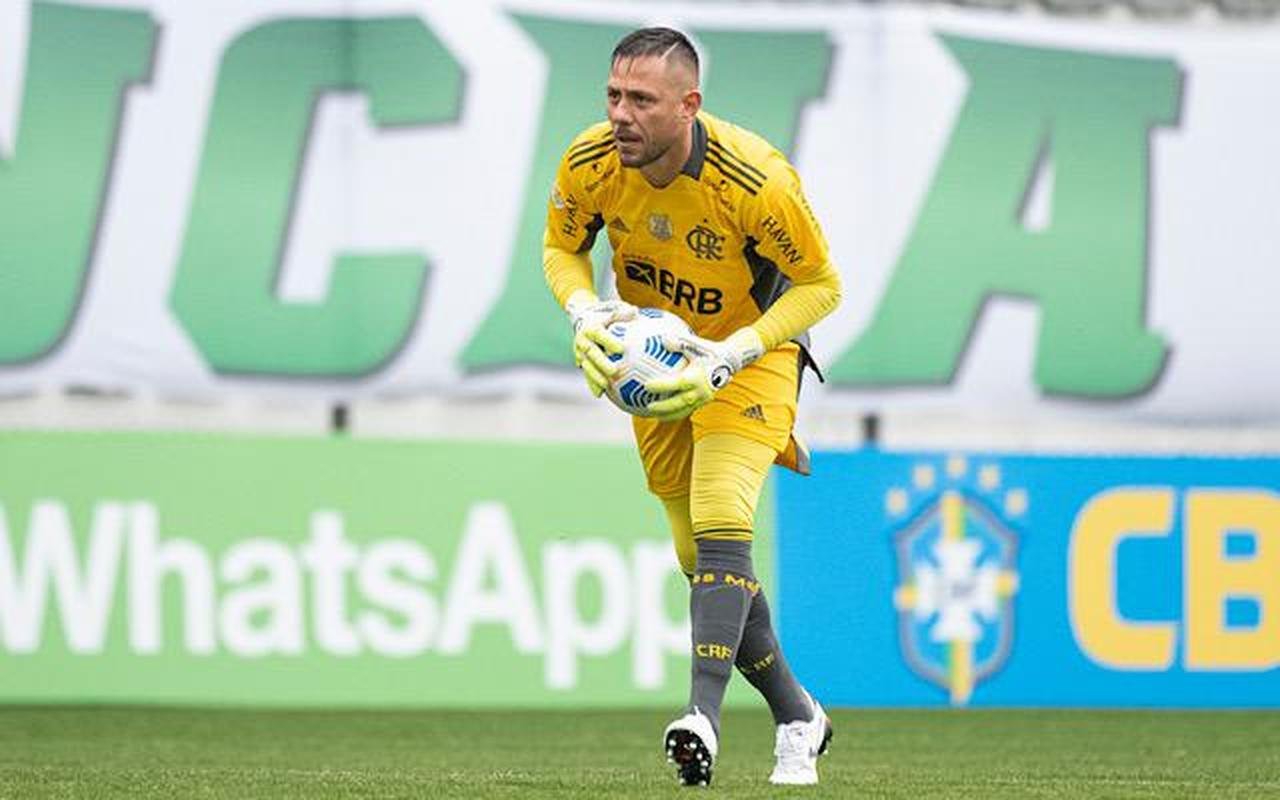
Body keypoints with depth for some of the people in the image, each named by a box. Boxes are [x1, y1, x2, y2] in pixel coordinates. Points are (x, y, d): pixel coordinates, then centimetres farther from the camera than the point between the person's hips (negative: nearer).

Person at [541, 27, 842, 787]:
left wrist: (733, 355, -30)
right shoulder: (589, 165, -20)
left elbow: (821, 284, -18)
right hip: (653, 354, 5)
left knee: (720, 522, -27)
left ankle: (704, 718, -36)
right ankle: (798, 718, 26)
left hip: (753, 353, -5)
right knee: (703, 559, 9)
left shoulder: (756, 181, -31)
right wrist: (585, 311, -22)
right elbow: (562, 247, 0)